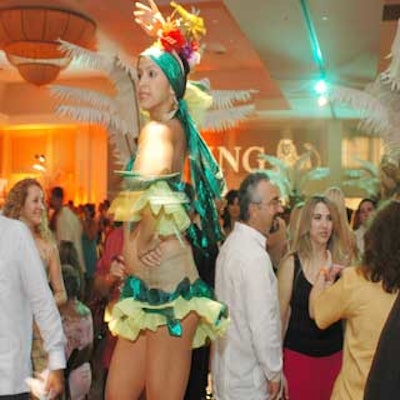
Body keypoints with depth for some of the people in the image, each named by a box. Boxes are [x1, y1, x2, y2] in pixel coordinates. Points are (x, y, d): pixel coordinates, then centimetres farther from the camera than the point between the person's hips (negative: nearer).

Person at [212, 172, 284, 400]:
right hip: (248, 379, -9)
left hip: (228, 363, 9)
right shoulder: (255, 255, -23)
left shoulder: (232, 243, 6)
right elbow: (263, 323, -24)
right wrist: (274, 373, -12)